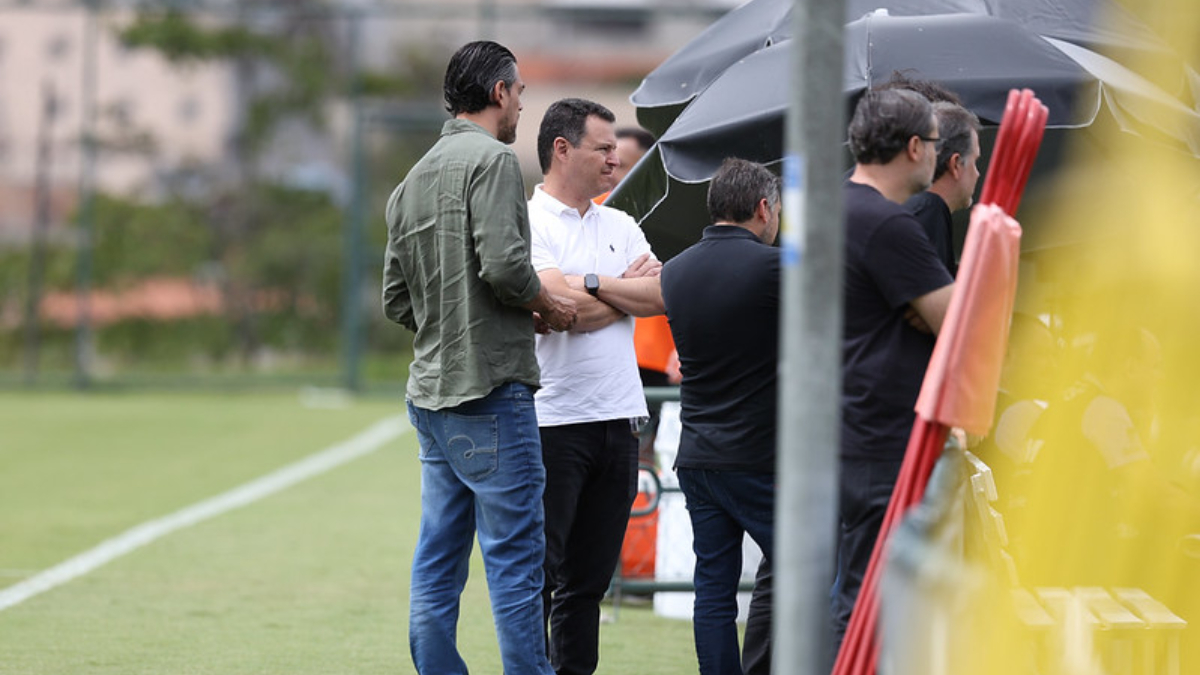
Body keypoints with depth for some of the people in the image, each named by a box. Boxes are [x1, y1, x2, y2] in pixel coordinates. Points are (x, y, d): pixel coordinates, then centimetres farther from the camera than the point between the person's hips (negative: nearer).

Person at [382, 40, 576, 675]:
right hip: (491, 387, -8)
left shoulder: (411, 181, 17)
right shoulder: (492, 159, -8)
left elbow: (397, 300, 18)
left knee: (436, 567, 7)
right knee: (515, 560, -6)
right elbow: (504, 264, -20)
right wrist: (549, 307, -4)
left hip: (429, 391, 8)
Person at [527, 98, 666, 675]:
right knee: (539, 573, -5)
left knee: (589, 580, 9)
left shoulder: (620, 227, 16)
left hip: (618, 419, 7)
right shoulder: (528, 224, -5)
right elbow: (557, 307, -18)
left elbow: (661, 296, 3)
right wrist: (628, 290, -2)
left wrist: (595, 286, -10)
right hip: (554, 422, -7)